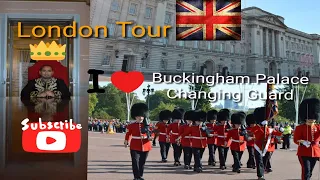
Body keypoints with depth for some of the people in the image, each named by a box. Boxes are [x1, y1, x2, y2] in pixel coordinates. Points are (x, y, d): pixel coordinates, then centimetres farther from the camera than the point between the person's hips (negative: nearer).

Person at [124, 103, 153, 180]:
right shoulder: (131, 126, -1)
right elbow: (128, 134, 11)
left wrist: (150, 137, -12)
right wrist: (126, 142, 13)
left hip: (145, 147, 2)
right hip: (135, 147, -2)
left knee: (142, 162, 11)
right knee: (135, 162, -8)